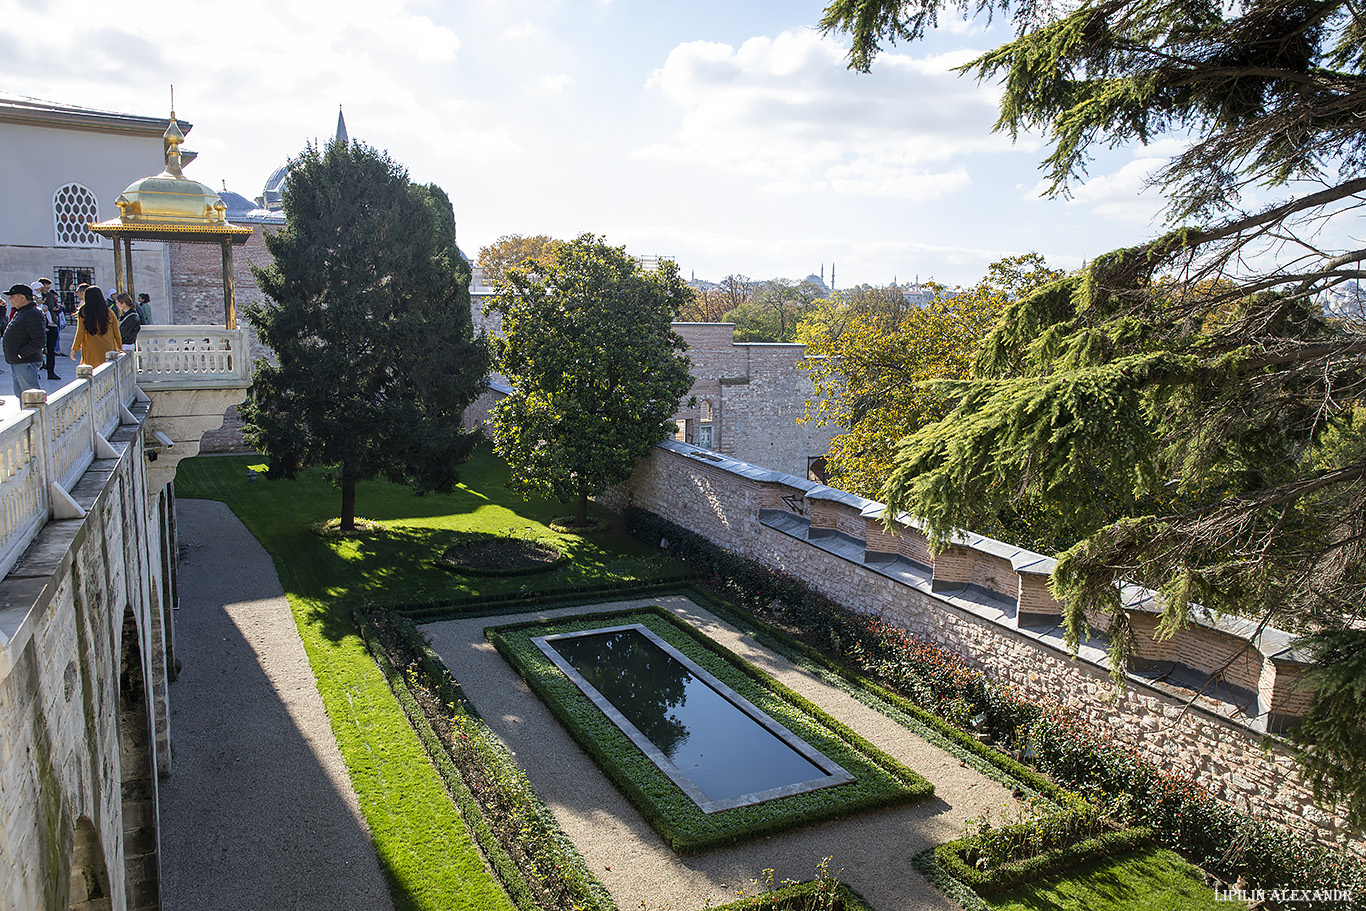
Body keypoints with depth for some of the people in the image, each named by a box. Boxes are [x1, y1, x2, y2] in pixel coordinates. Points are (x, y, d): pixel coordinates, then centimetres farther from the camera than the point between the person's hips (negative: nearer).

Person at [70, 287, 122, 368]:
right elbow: (116, 333, 8)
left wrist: (74, 349, 10)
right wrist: (120, 348, 22)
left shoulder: (83, 313, -4)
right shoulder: (109, 313, 1)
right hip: (108, 349, 2)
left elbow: (80, 334, -1)